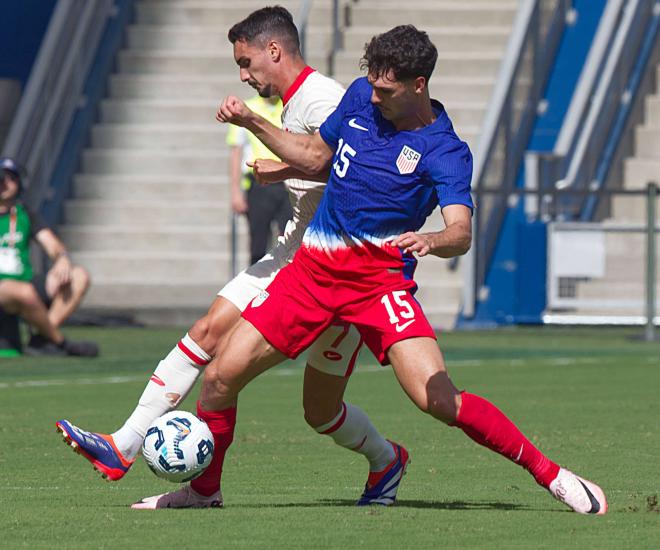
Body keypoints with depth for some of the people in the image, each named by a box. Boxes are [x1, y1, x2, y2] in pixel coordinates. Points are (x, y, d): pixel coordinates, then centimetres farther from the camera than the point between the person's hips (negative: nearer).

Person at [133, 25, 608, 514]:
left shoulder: (445, 152, -12)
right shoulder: (360, 97, 5)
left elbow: (462, 232, -26)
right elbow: (315, 157, 22)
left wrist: (428, 241, -48)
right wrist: (252, 123, 12)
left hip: (381, 279, -5)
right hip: (313, 268, 5)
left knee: (438, 398, -21)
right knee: (221, 376, -1)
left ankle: (549, 474, -8)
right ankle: (204, 488, 22)